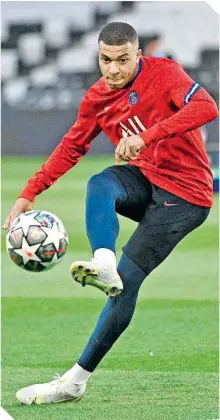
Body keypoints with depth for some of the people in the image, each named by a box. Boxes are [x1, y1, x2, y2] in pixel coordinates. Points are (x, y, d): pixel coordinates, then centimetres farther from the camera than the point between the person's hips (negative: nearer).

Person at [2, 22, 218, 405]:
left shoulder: (163, 73, -14)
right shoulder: (97, 98, 4)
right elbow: (71, 147, 15)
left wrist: (146, 136, -38)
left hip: (184, 193, -6)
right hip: (143, 180, 6)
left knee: (127, 279, -14)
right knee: (100, 184, -30)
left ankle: (76, 379, -11)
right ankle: (103, 265, -51)